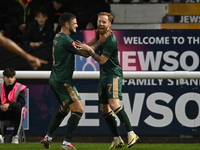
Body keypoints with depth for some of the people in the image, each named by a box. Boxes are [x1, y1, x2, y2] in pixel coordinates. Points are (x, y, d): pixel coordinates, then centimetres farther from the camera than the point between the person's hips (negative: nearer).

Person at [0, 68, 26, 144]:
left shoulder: (20, 88, 0)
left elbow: (21, 103, -14)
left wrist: (9, 105, -30)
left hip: (14, 113, -3)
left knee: (18, 108, -39)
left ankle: (15, 136, -33)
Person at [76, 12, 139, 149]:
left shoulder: (111, 41, -18)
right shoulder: (101, 35, 10)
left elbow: (101, 60, -16)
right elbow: (94, 48, 25)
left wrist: (89, 49, -11)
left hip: (114, 74, -10)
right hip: (104, 76, 10)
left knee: (114, 104, -25)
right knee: (104, 109, 6)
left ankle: (131, 134, -26)